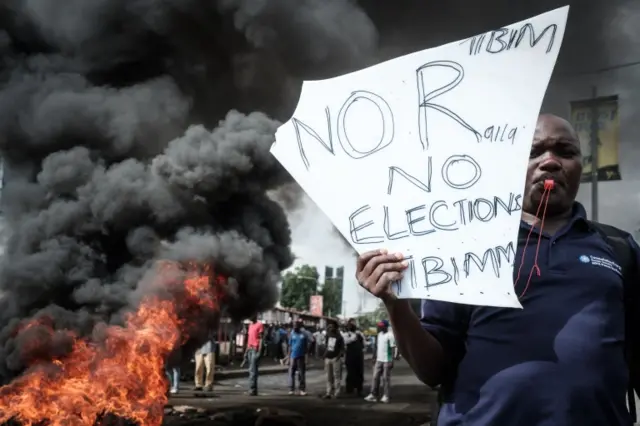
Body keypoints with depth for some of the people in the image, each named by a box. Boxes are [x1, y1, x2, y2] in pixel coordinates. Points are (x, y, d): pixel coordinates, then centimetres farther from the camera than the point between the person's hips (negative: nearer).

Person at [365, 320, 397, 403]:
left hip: (387, 360, -7)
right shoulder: (379, 334, 13)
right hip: (378, 360, 7)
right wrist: (374, 357, 18)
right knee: (375, 377, 4)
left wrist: (392, 360, -18)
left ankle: (385, 396, 6)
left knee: (386, 378, -1)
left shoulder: (390, 335, -11)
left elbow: (393, 348, -13)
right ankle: (373, 395, 7)